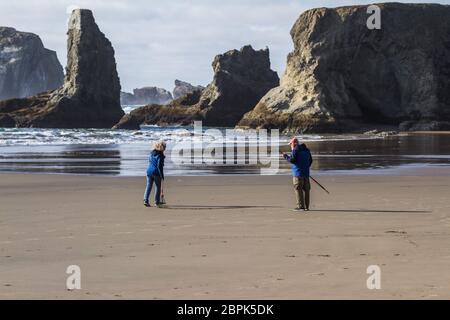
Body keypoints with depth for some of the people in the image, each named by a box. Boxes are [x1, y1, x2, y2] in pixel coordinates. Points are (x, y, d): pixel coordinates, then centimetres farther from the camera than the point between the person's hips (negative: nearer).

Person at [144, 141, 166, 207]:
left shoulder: (151, 153, 9)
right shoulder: (160, 155, -13)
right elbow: (160, 166, -16)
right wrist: (162, 175, -11)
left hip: (149, 171, 6)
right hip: (156, 172, -6)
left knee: (148, 186, 9)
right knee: (157, 187, 5)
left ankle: (145, 200, -2)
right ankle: (157, 202, 7)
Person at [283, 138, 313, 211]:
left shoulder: (295, 150, -8)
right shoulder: (307, 150, 15)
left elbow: (292, 160, -14)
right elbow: (310, 161, 18)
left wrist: (286, 156, 2)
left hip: (298, 173, -7)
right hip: (306, 173, 7)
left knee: (298, 189, -5)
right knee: (306, 190, 9)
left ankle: (300, 206, -10)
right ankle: (306, 206, 10)